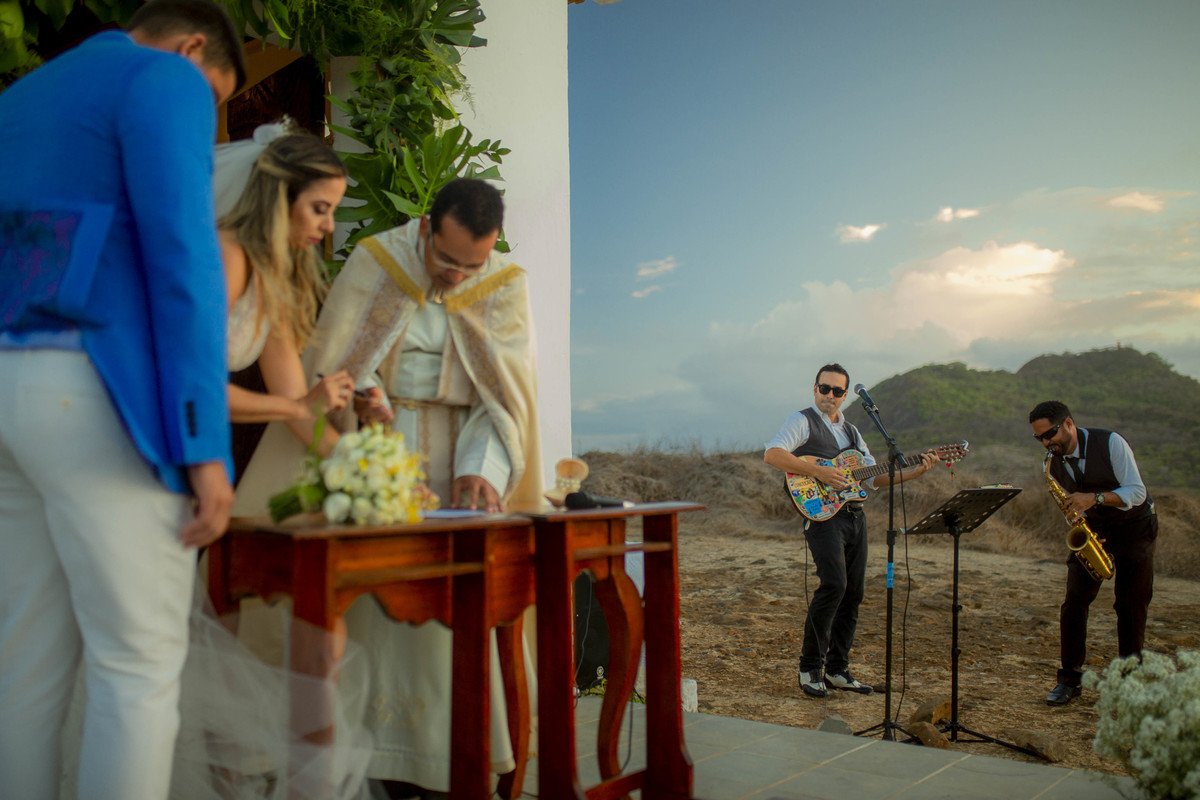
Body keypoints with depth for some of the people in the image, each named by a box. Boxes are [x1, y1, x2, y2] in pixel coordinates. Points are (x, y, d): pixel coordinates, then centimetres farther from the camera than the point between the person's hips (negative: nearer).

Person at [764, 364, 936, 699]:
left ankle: (836, 670, 16)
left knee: (853, 592, 6)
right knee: (834, 584, -20)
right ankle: (810, 666, -7)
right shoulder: (802, 421, 1)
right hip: (822, 514, -7)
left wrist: (914, 472, 8)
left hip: (855, 516, 7)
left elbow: (873, 477, 20)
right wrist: (817, 471, -22)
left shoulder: (850, 431, 22)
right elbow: (771, 454, -16)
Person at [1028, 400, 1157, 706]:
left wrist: (1094, 498, -37)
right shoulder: (1054, 462, -4)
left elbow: (1137, 492, -23)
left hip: (1133, 526, -4)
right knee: (1074, 600, -8)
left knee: (1131, 606, -4)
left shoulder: (1110, 443, -21)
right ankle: (1069, 678, -2)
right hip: (1091, 528, 4)